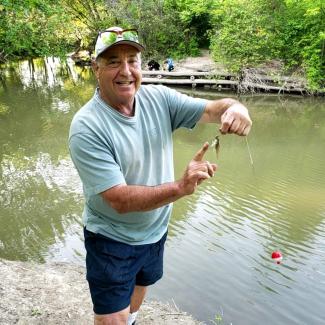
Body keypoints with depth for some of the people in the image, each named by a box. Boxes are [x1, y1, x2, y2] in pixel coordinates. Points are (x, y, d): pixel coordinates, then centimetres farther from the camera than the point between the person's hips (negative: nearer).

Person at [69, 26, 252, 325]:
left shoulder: (159, 98, -12)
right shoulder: (86, 128, -27)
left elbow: (213, 108, -15)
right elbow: (120, 200, -31)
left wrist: (236, 108, -39)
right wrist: (180, 188, -44)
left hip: (156, 229, 6)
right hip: (112, 239, -5)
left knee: (140, 286, 31)